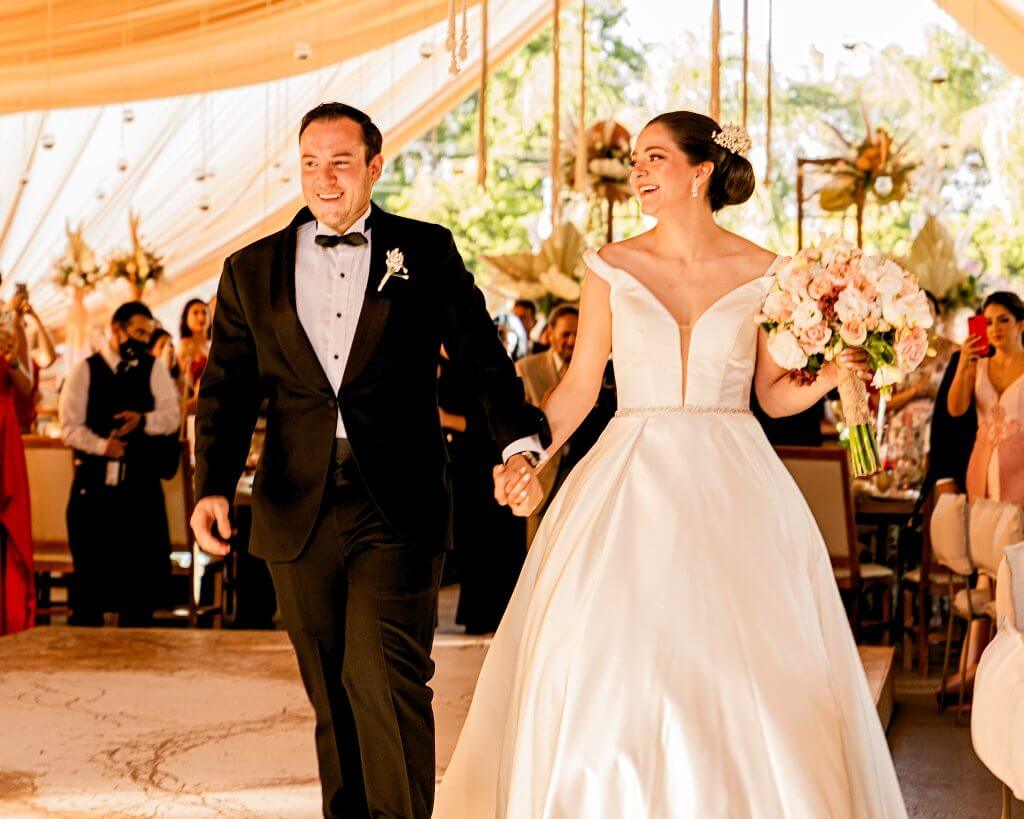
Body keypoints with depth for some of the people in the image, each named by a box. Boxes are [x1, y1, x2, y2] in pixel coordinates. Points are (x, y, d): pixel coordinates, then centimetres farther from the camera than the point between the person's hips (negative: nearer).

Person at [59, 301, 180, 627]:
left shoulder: (154, 370, 8)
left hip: (141, 481, 2)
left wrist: (143, 419, -21)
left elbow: (171, 417, 0)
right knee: (90, 566, 2)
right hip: (94, 481, -1)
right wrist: (101, 445, -19)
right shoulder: (84, 371, 4)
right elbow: (69, 427, -2)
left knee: (142, 564, 3)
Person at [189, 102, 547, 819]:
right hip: (300, 511, 3)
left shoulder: (427, 252, 6)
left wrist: (519, 441, -16)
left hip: (398, 508, -3)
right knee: (332, 698, 10)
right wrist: (213, 488, -8)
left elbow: (482, 356, 1)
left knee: (385, 677, -15)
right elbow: (226, 392, 7)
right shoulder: (252, 270, 11)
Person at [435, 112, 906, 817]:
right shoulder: (612, 268, 4)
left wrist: (833, 376, -10)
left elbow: (775, 395, 8)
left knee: (744, 674, -2)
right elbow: (581, 385, 6)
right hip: (631, 491, 1)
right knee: (608, 669, -5)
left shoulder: (763, 274, 2)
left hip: (733, 493, 0)